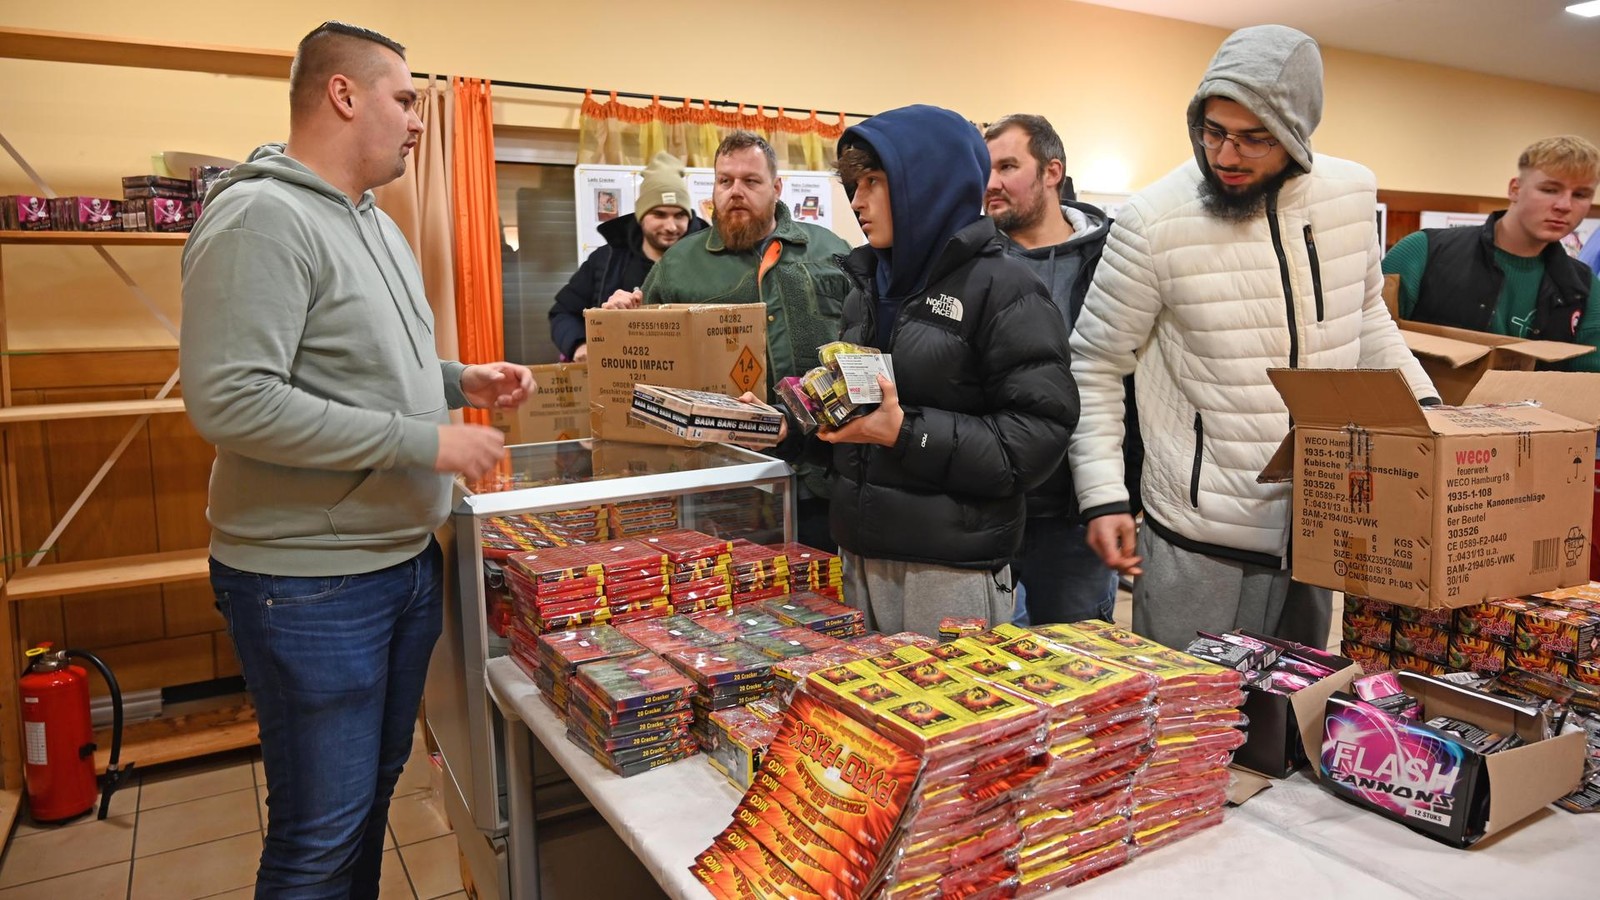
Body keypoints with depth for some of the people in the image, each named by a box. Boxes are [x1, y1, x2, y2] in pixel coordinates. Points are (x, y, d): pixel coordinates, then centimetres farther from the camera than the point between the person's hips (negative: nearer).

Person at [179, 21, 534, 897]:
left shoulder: (378, 225, 12)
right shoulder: (262, 218, -17)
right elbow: (229, 401, -26)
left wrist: (463, 380, 5)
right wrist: (425, 441, -23)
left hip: (407, 560, 9)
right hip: (311, 584, -9)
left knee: (376, 786, 22)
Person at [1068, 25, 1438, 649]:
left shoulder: (1353, 194, 1)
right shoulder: (1154, 220, -14)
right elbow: (1094, 366, -7)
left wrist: (1426, 405, 7)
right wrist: (1103, 497, -13)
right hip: (1197, 543, -5)